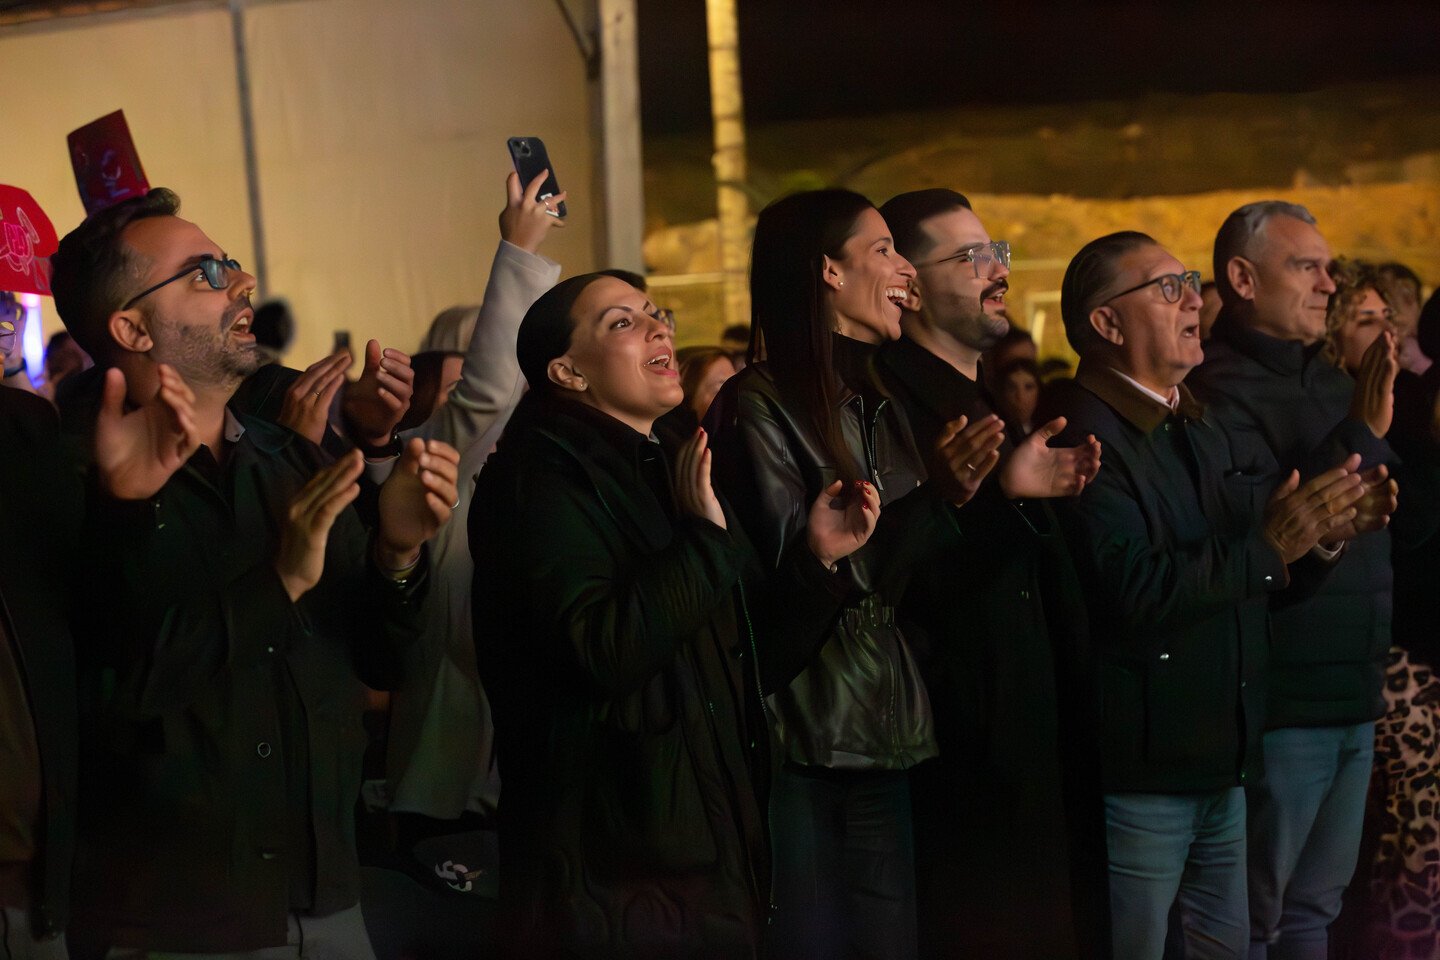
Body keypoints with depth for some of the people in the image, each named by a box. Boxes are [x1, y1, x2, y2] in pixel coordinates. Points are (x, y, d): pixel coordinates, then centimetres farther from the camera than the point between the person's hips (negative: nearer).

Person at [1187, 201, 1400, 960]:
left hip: (1352, 696, 8)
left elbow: (1385, 513, 20)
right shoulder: (1220, 392, -13)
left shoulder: (1330, 384, 13)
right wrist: (1360, 436, -25)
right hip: (1280, 702, -8)